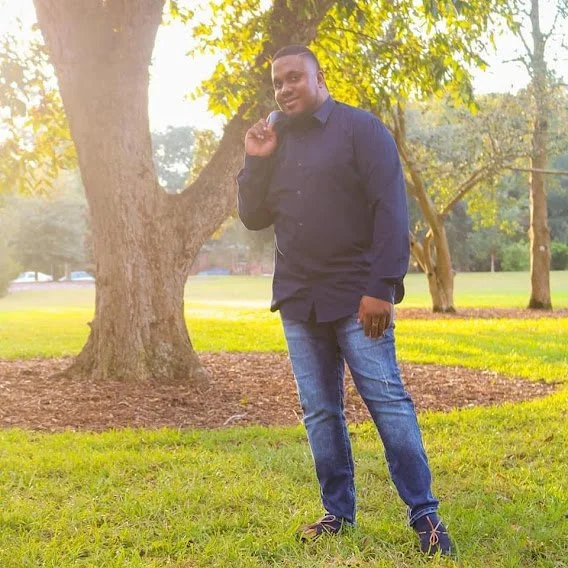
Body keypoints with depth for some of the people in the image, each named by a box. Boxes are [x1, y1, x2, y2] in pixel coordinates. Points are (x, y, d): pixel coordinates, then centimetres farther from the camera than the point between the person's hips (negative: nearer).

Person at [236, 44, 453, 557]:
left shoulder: (360, 128, -3)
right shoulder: (275, 142, 14)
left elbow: (391, 211, -10)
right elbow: (253, 218, 14)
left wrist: (381, 287, -17)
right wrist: (256, 161, -1)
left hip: (356, 296, -5)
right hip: (299, 300, 5)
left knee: (388, 402, -7)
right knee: (320, 412, 7)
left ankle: (425, 515, 1)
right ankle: (338, 511, 17)